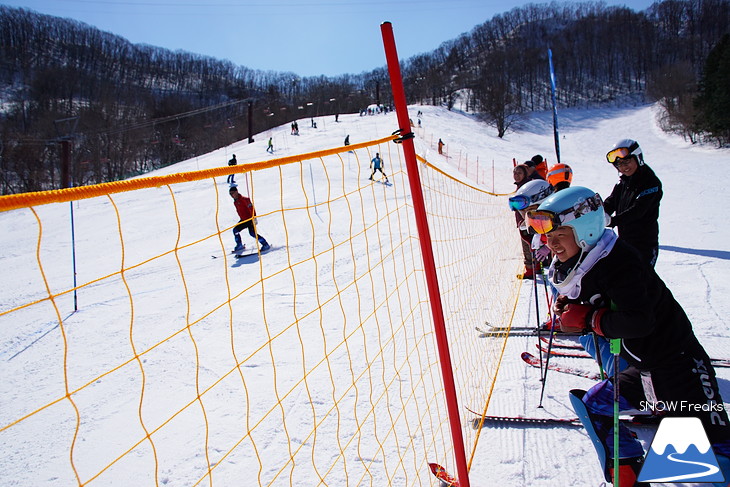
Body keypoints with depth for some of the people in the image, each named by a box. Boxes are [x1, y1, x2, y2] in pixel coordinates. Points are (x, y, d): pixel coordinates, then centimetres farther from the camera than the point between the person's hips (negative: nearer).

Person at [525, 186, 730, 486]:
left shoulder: (618, 261, -25)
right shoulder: (577, 267, 3)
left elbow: (638, 322, -33)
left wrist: (587, 319, -23)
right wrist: (567, 306, -4)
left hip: (680, 368, -9)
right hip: (644, 371, 9)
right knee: (593, 405, 12)